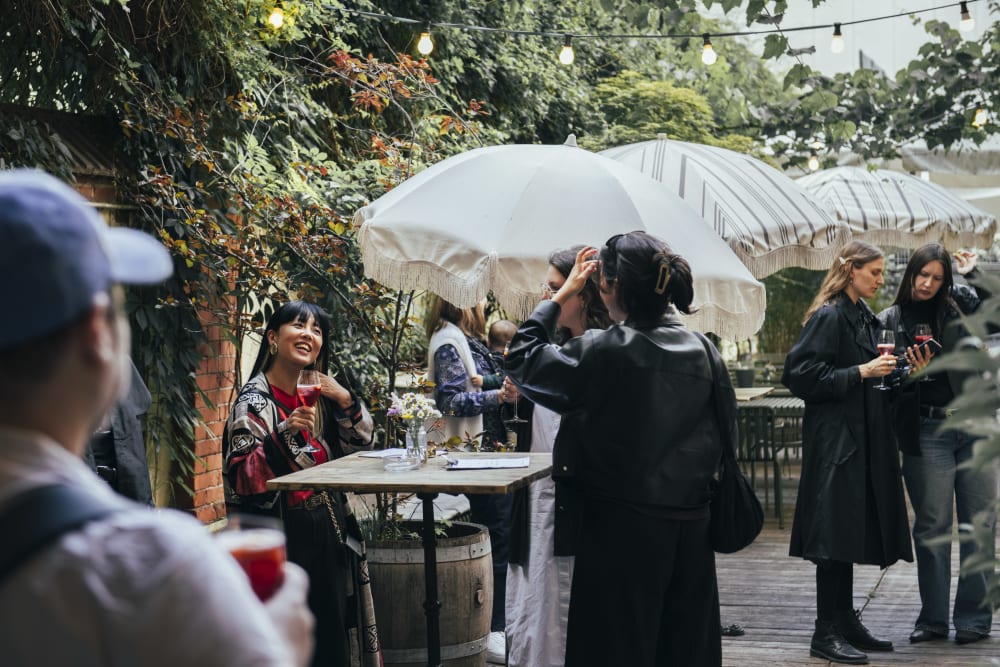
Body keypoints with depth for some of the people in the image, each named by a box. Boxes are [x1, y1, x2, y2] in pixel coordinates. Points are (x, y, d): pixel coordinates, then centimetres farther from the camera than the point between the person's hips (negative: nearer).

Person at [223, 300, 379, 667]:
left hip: (330, 530, 7)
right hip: (289, 536, -7)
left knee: (332, 636, 13)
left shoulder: (318, 393, 7)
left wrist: (345, 400, -3)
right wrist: (284, 433, -30)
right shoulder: (255, 400, -12)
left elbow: (360, 441, 14)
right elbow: (241, 475, -19)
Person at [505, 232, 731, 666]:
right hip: (690, 528, 5)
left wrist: (564, 294, 5)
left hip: (622, 530, -5)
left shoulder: (603, 352, -15)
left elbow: (522, 360, -2)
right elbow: (725, 431, 7)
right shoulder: (703, 352, 0)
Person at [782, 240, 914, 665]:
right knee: (835, 532, -7)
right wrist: (861, 373, -18)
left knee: (853, 531, 12)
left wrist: (885, 370, 7)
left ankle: (845, 622, 20)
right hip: (834, 438, -9)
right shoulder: (828, 317, -12)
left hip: (862, 438, 9)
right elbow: (802, 374, -18)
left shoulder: (864, 317, 14)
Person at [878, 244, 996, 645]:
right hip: (927, 431, -1)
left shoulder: (960, 303, 7)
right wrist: (912, 373, -16)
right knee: (932, 526, 4)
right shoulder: (891, 321, 5)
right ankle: (933, 619, 13)